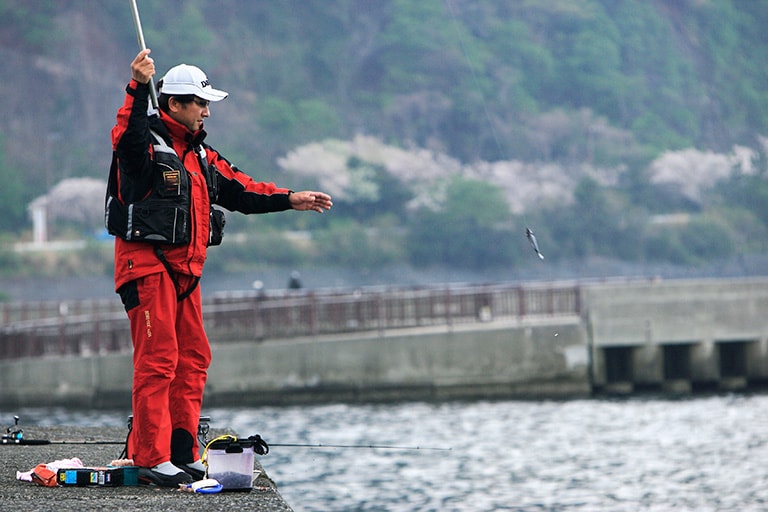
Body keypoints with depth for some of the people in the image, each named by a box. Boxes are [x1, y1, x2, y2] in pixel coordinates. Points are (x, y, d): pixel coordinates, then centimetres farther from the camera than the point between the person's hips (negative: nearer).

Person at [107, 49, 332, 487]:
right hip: (147, 264, -9)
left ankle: (183, 453, 15)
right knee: (158, 358, -12)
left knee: (193, 359, 9)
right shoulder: (146, 144, -9)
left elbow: (239, 190, 19)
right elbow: (127, 136, -32)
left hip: (185, 268, 9)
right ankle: (151, 457, -11)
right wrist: (139, 88, -46)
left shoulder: (201, 155, 18)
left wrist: (291, 200, 11)